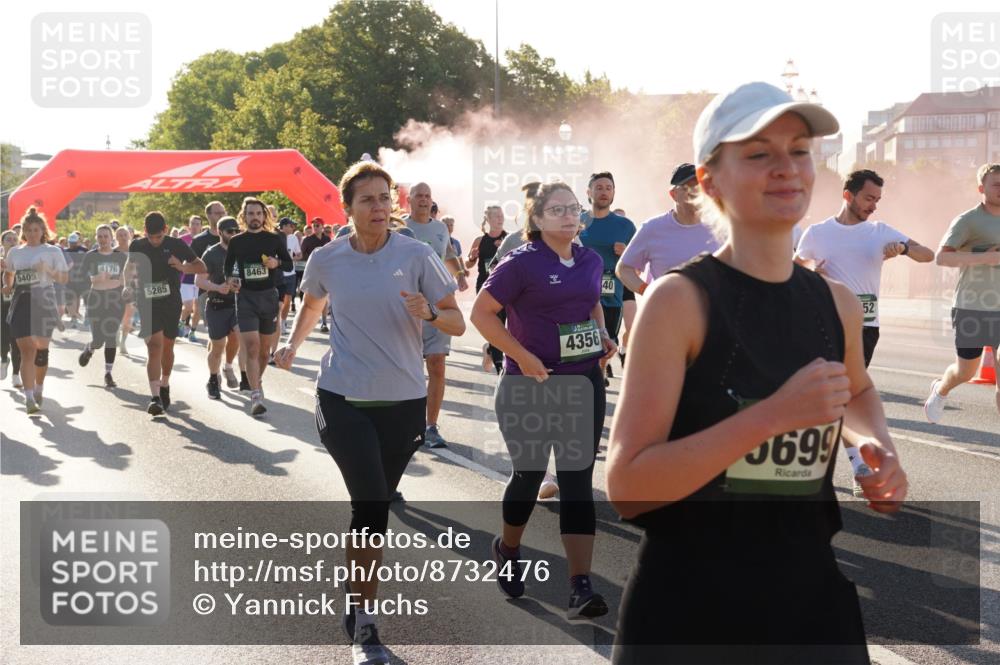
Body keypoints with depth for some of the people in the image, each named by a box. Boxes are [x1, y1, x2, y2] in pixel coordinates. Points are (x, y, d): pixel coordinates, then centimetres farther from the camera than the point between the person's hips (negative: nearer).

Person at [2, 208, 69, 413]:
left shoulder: (52, 251, 2)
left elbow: (64, 278, -1)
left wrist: (48, 270, -16)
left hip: (44, 304, -1)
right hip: (21, 304, 1)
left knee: (41, 349, 9)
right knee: (27, 350, -9)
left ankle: (38, 388, 32)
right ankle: (29, 398, -16)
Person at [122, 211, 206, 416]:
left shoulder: (176, 245, -3)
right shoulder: (137, 246, 1)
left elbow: (201, 267, 2)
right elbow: (130, 265, 22)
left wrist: (183, 267, -16)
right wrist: (128, 285, 5)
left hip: (171, 302, 1)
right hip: (147, 303, -1)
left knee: (167, 347, 13)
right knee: (154, 346, -15)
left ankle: (164, 386, 38)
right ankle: (155, 396, -20)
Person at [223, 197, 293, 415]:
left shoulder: (274, 239, 4)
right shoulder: (236, 241, 4)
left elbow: (289, 264, 9)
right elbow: (227, 268, 13)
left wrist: (277, 263, -12)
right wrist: (231, 281, -7)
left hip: (269, 296, 2)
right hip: (246, 297, -2)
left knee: (265, 348, 12)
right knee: (252, 348, -13)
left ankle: (256, 382, 35)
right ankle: (256, 396, -17)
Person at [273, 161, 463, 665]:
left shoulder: (417, 256, -5)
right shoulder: (326, 260, 1)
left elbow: (457, 324, -5)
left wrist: (429, 313, -23)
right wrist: (293, 344, 17)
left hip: (404, 401, 1)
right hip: (343, 400, -1)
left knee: (375, 505, 13)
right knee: (371, 504, -14)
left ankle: (358, 601, 34)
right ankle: (364, 624, -2)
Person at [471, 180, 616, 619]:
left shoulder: (592, 261, 6)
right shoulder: (521, 263, -11)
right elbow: (481, 313, -11)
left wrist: (602, 335, 5)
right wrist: (522, 356, -18)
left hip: (585, 382, 4)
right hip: (530, 384, -4)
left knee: (578, 480, 0)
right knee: (529, 473, 8)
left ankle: (580, 587, -1)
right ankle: (508, 550, 37)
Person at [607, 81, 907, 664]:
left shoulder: (838, 304, 1)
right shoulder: (680, 300, -15)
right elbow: (627, 486, -20)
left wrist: (882, 444, 4)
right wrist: (773, 414, -26)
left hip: (816, 600, 5)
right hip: (687, 610, -5)